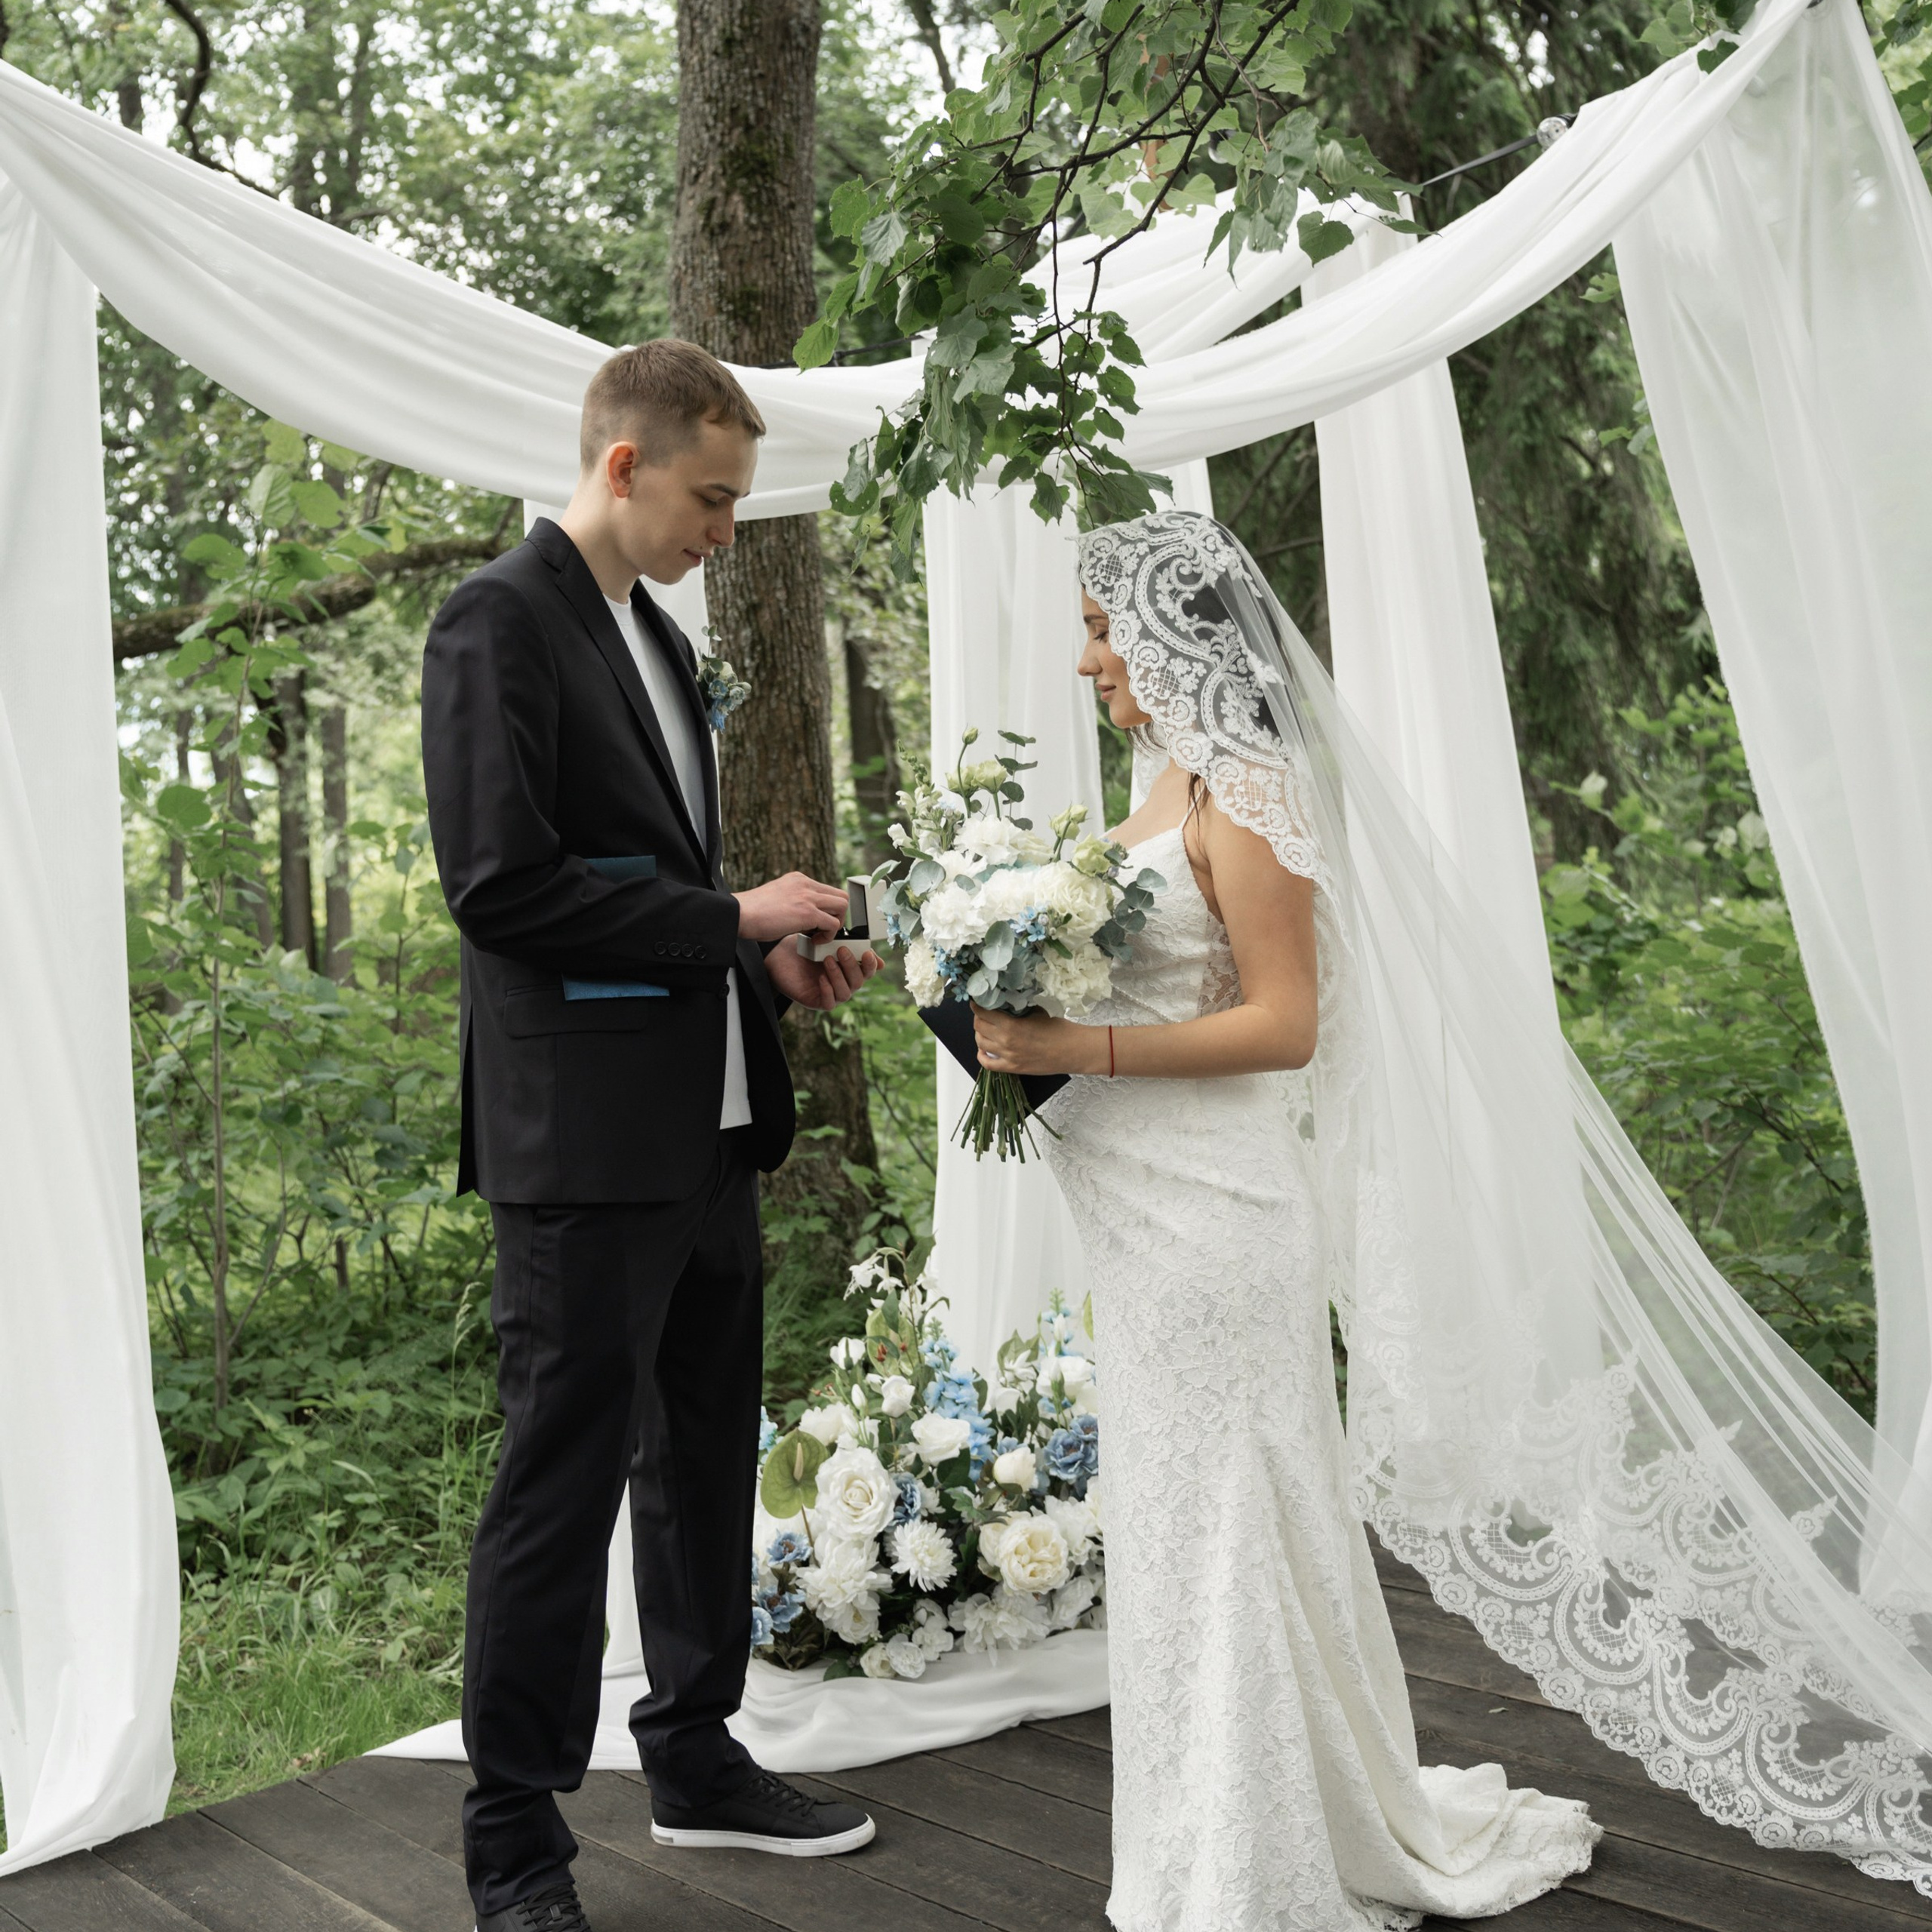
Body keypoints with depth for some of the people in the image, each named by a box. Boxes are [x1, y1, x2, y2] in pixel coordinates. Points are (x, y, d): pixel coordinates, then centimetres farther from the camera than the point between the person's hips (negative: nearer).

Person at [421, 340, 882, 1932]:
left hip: (706, 1130, 9)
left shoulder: (653, 637, 17)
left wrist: (769, 961, 6)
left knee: (709, 1458, 18)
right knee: (565, 1482, 1)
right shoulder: (499, 622, -11)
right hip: (586, 1144, -9)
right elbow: (501, 883, -20)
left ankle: (697, 1757, 35)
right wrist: (733, 918, -15)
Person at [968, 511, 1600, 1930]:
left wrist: (1077, 1049, -25)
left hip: (1211, 1213, -10)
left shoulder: (1239, 800, -16)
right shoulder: (1175, 788, 12)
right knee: (1198, 1511, 19)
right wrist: (1031, 1005, 7)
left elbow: (1284, 1022, -21)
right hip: (1157, 1210, 10)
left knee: (1216, 1516, 3)